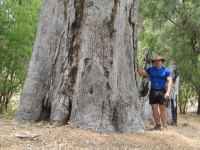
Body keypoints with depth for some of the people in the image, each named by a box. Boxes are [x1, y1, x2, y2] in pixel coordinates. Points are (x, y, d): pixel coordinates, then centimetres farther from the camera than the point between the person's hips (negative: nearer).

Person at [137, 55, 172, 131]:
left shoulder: (166, 70, -1)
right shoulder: (151, 69, 10)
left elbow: (170, 81, -8)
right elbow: (141, 73, 9)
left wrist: (168, 92, -20)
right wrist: (137, 65, -5)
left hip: (162, 91, -3)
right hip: (153, 92, 3)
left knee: (162, 109, -5)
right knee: (154, 109, 1)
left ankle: (164, 126, 1)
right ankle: (158, 125, 11)